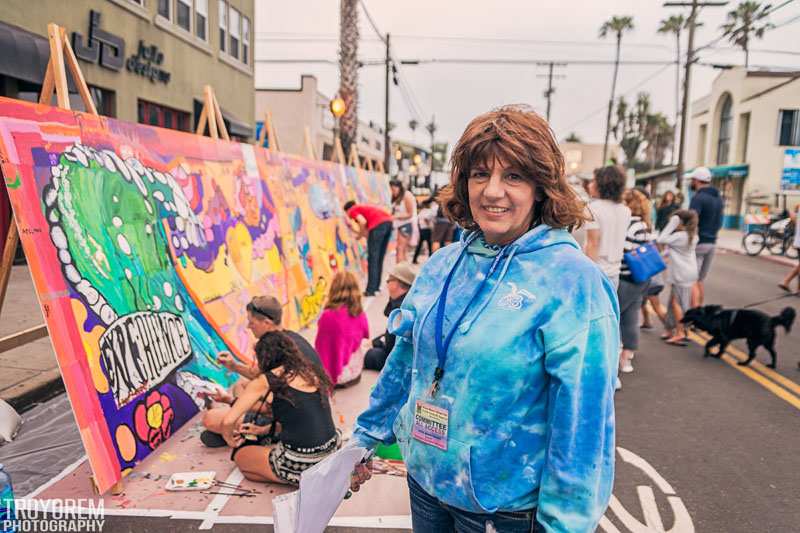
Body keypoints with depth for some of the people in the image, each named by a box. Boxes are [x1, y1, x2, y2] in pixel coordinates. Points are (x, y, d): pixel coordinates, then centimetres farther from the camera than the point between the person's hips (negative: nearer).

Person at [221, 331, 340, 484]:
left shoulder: (264, 382, -3)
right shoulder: (313, 373, 12)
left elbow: (228, 421, -6)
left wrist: (231, 440, 17)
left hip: (300, 465, -6)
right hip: (332, 454, 6)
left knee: (240, 454, 21)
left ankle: (300, 479, 5)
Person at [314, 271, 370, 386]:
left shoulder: (328, 316, -21)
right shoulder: (361, 314, -9)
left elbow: (320, 346, -11)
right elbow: (365, 335, 11)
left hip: (335, 372, -4)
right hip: (355, 369, 4)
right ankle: (351, 377, 17)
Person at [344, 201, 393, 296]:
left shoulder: (352, 211, 13)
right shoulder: (363, 207, 35)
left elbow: (363, 222, -7)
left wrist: (360, 234, 8)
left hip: (378, 224, -8)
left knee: (372, 259, -2)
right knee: (379, 258, 16)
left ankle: (371, 290, -2)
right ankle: (376, 286, 22)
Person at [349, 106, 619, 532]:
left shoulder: (572, 280, -20)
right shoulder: (442, 265, -2)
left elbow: (583, 418, -18)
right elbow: (404, 360, 8)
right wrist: (366, 436, 14)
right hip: (424, 481, 5)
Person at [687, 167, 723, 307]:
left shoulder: (698, 198, -14)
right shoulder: (718, 198, 12)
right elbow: (719, 223, 19)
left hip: (698, 243, -8)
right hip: (712, 243, 8)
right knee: (699, 280, 16)